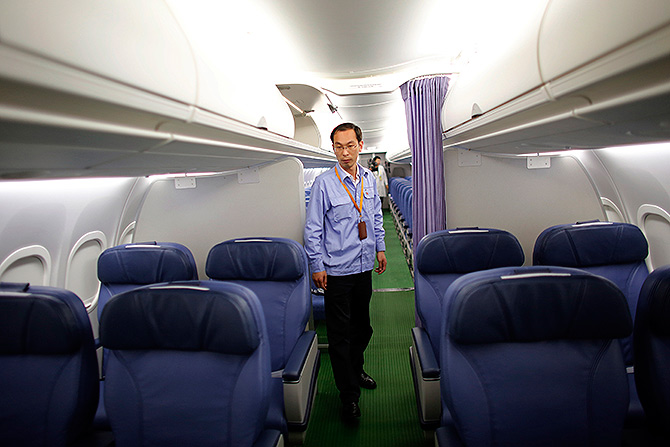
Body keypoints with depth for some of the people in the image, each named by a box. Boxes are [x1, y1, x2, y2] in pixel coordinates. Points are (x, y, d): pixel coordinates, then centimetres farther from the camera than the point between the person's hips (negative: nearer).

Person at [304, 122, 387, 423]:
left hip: (364, 266, 5)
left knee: (362, 326, 20)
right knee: (340, 333, 4)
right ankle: (349, 395, 19)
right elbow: (313, 229, -9)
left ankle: (356, 371, 45)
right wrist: (317, 267, -10)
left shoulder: (369, 178, 3)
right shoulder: (324, 183, -12)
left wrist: (380, 248, 14)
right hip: (337, 271, -5)